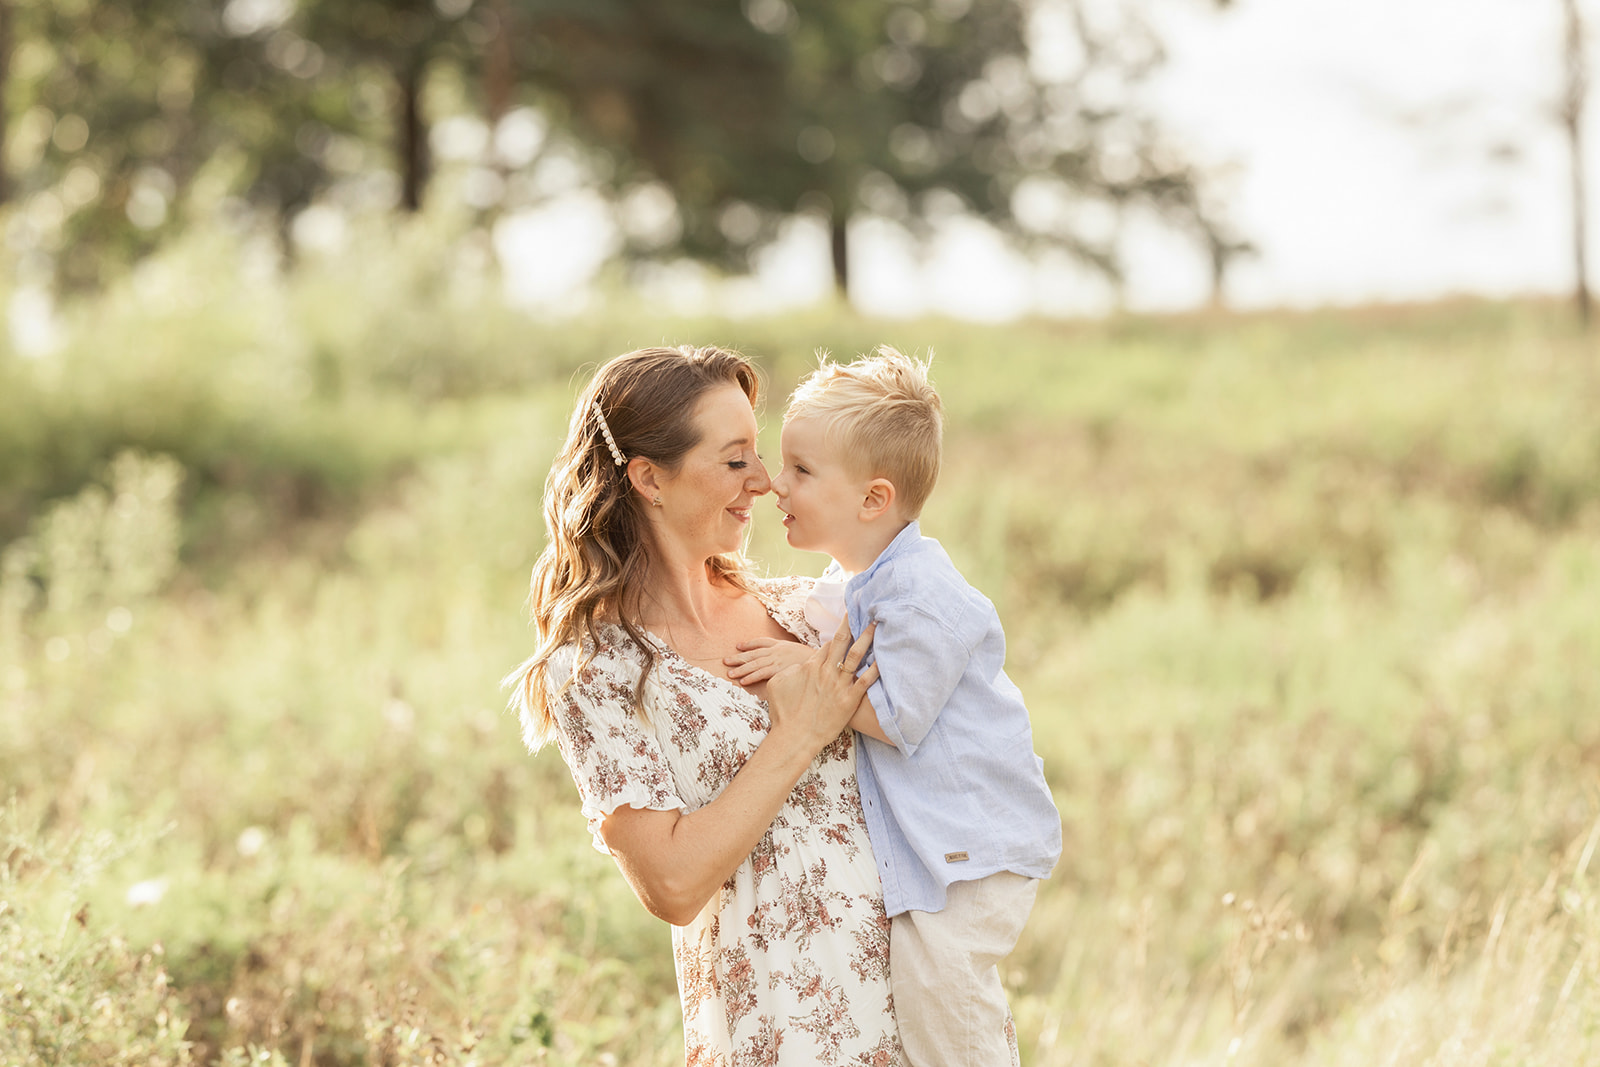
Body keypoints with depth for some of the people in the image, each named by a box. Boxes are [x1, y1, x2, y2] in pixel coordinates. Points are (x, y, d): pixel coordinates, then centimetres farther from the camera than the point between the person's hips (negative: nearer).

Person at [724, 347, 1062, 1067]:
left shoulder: (923, 596, -21)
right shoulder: (841, 588, 10)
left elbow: (894, 717, -24)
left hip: (976, 837, -10)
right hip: (917, 840, 10)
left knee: (930, 969, -19)